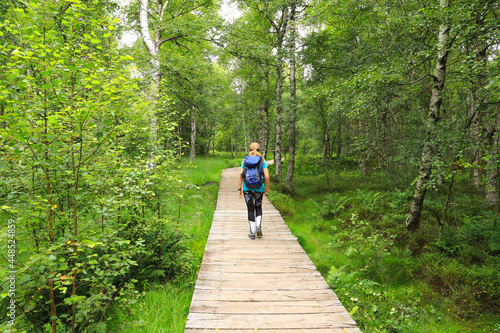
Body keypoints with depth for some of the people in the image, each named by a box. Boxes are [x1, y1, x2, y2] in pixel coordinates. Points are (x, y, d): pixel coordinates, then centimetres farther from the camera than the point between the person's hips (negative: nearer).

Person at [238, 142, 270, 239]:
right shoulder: (262, 160, -2)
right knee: (258, 207, 21)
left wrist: (239, 189, 4)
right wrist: (267, 188, 5)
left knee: (251, 209, 10)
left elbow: (241, 176, -2)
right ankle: (258, 227, 4)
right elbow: (267, 176, -9)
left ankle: (252, 232, 10)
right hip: (259, 188, 0)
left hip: (247, 188, 0)